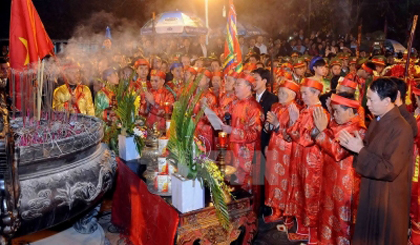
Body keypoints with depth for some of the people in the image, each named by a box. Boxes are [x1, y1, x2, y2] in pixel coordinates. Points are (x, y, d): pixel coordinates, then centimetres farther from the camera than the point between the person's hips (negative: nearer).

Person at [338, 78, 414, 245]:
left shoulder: (401, 129, -24)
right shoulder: (377, 122, 2)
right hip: (371, 192, 8)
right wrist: (353, 145, -7)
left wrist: (360, 149, -25)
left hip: (388, 198, -8)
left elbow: (389, 170, -26)